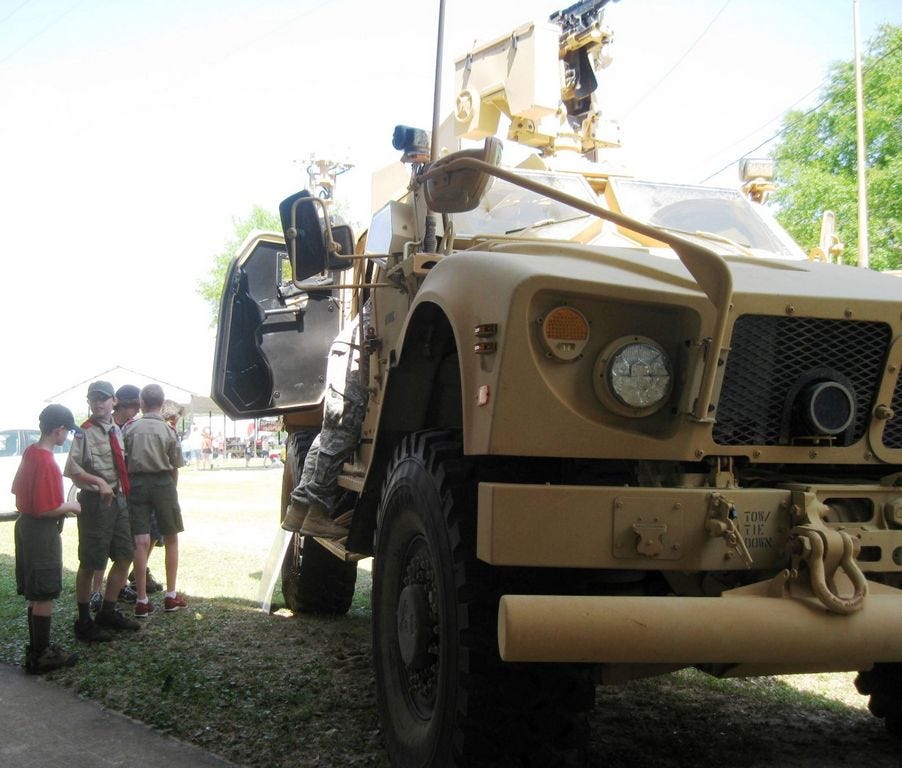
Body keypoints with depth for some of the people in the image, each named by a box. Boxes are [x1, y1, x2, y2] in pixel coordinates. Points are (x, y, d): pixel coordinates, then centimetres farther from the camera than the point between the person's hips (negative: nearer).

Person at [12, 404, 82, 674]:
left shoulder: (30, 452, 5)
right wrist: (70, 507, -7)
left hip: (26, 526, 9)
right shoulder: (47, 463, -23)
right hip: (43, 533, -9)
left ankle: (37, 647, 28)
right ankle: (40, 657, 8)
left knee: (36, 595, 18)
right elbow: (47, 509, -25)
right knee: (45, 596, 0)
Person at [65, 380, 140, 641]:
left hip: (118, 498, 8)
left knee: (125, 556, 13)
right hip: (95, 500, -7)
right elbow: (71, 468, -19)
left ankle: (108, 612, 28)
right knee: (90, 563, 1)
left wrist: (122, 490, 8)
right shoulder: (85, 432, -11)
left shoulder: (116, 431, 10)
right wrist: (99, 481, -27)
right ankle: (84, 622, 13)